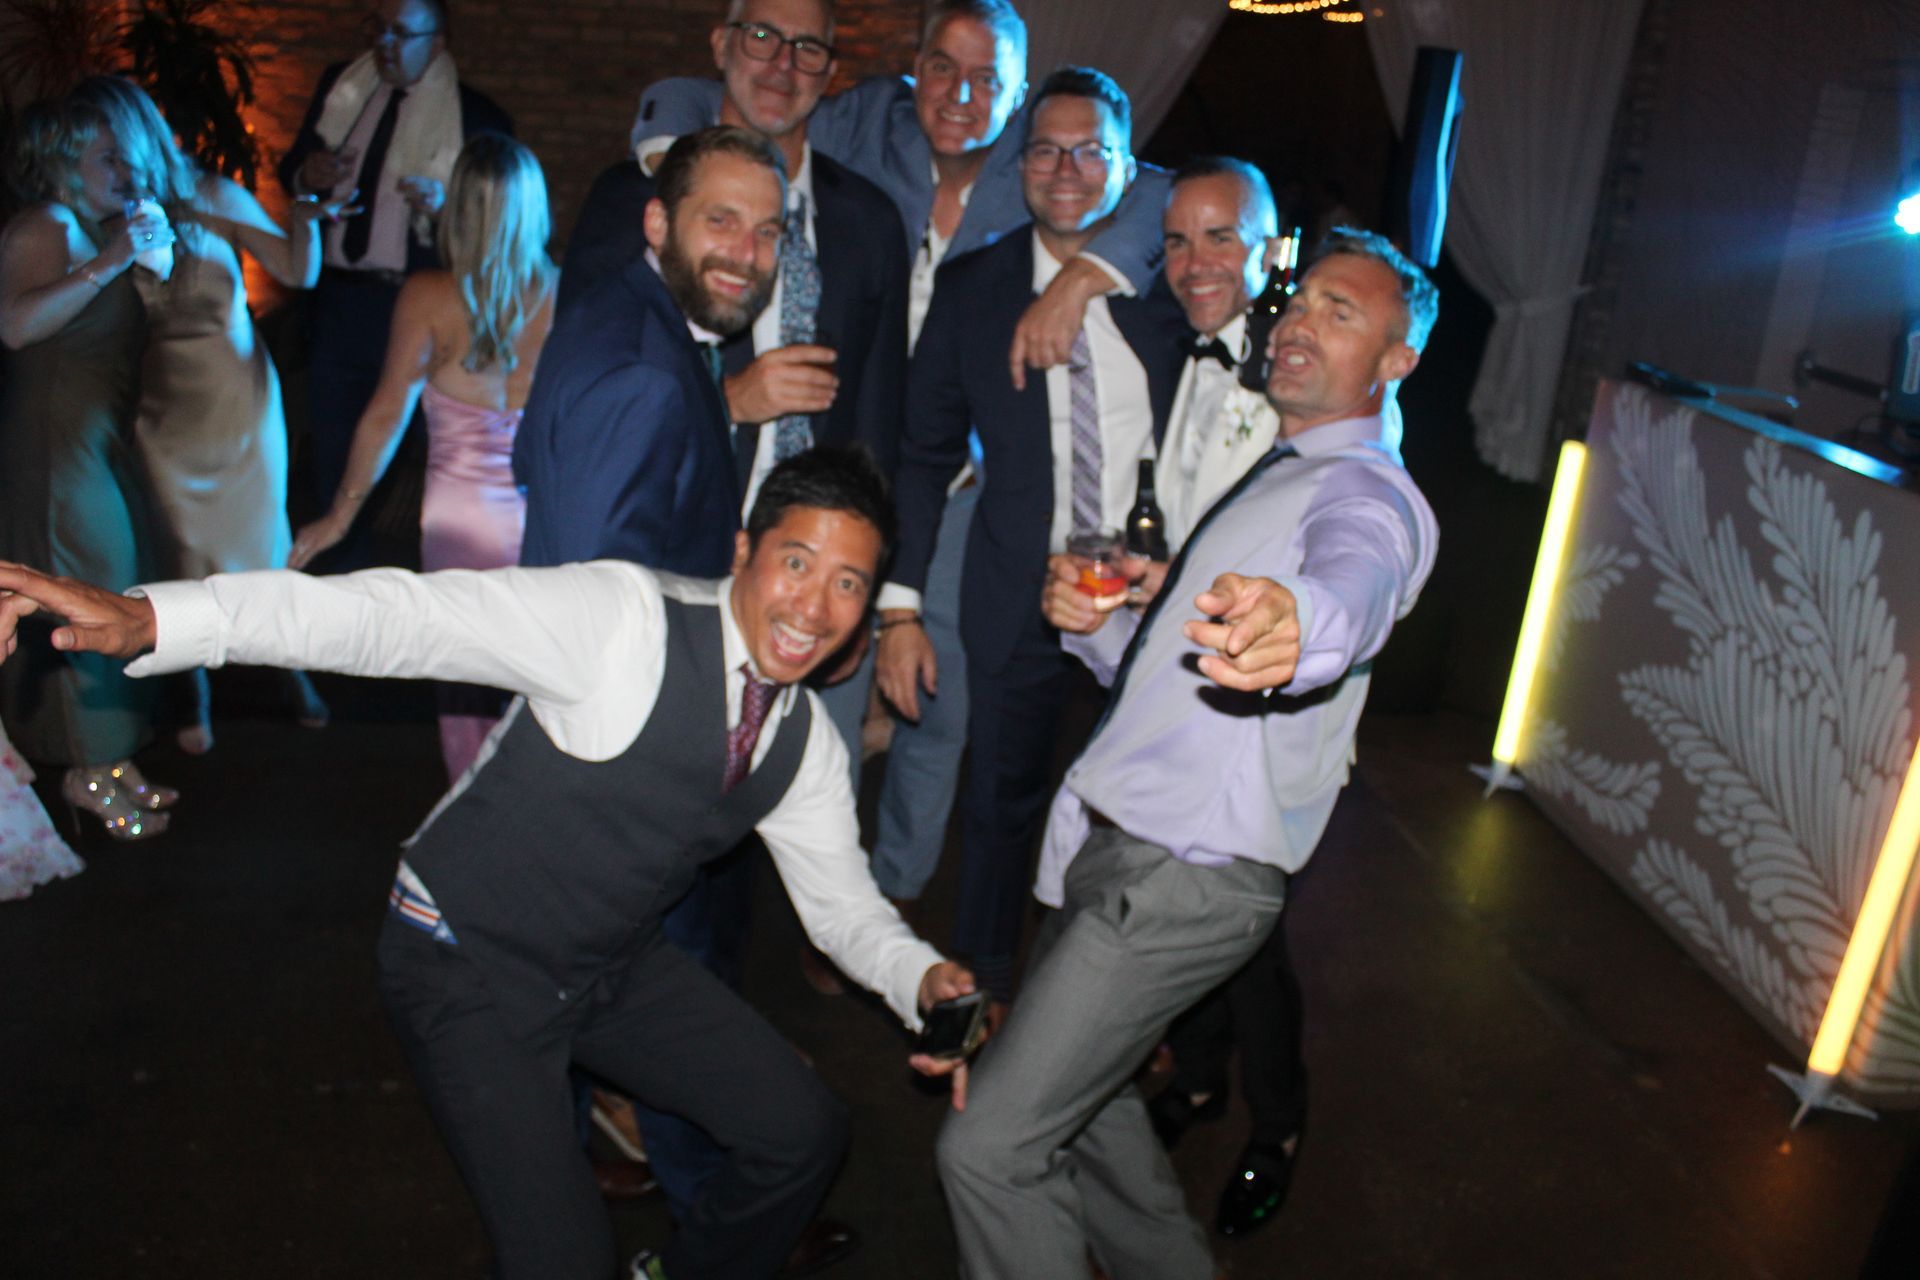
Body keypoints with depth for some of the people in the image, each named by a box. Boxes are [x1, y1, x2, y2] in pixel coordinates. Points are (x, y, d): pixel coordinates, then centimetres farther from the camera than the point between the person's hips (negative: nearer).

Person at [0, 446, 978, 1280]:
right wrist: (147, 619, -45)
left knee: (804, 1133, 7)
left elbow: (842, 903, 6)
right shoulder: (622, 616, -26)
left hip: (617, 968, 6)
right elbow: (401, 617, -34)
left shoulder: (807, 744, -5)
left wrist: (924, 980, -15)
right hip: (472, 968, -6)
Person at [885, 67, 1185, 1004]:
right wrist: (900, 609, -4)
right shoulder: (970, 287, 0)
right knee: (1000, 804, 14)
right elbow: (925, 456, 0)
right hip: (1020, 593, 0)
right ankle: (981, 993, 36)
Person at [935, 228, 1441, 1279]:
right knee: (1081, 1097, 25)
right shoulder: (1271, 477, 22)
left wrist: (1297, 625, -60)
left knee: (989, 1146, -9)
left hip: (1185, 878, -10)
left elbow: (1352, 581, -36)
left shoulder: (1370, 495, -9)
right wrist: (1095, 624, 4)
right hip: (1116, 847, 10)